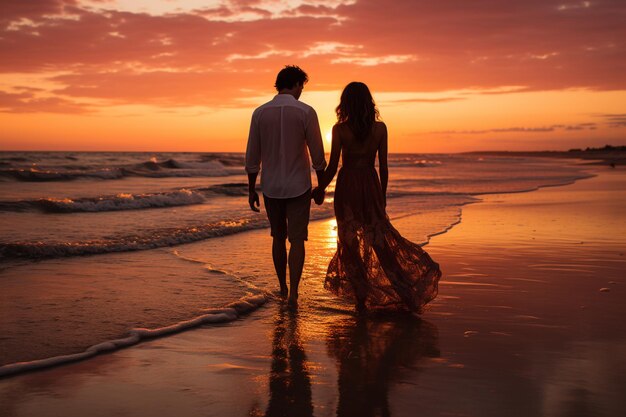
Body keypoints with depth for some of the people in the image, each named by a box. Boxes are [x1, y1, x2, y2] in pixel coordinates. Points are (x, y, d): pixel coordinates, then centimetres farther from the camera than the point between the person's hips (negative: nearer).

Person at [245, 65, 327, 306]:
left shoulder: (260, 113, -2)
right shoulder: (306, 112, -10)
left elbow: (252, 157, 0)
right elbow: (317, 155, -8)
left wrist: (251, 190, 8)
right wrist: (321, 186, 5)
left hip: (271, 187, 3)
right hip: (298, 187, -3)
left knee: (278, 237, 17)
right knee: (296, 240, 2)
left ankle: (283, 288, 28)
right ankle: (293, 293, -7)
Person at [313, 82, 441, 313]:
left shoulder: (340, 129, -10)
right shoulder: (380, 128, -3)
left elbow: (333, 166, -9)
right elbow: (383, 166, 1)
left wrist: (320, 189, 6)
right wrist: (383, 194, 13)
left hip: (347, 186, -2)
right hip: (371, 185, 2)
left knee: (350, 242, 9)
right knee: (379, 238, 13)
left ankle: (361, 296, 11)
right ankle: (406, 292, 9)